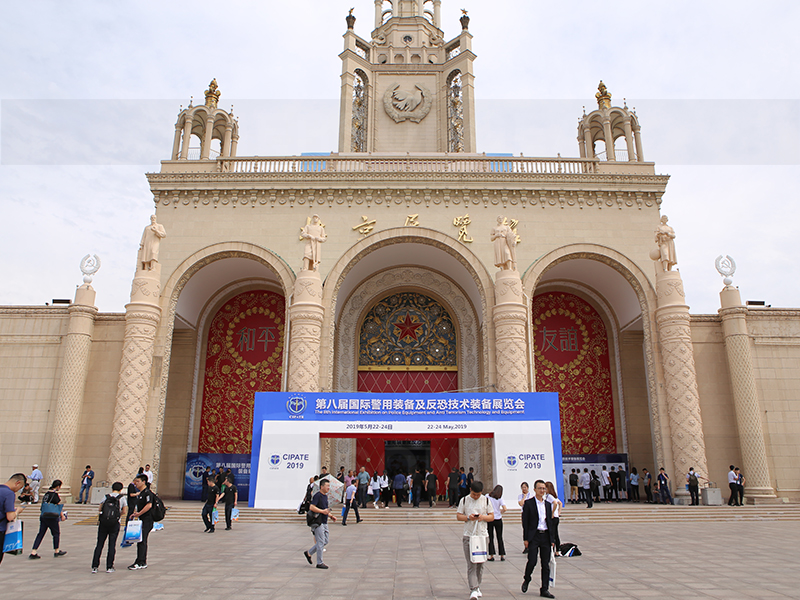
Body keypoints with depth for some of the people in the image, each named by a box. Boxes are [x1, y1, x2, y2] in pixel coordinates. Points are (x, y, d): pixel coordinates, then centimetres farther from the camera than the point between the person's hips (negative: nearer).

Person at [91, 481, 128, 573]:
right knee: (112, 545, 5)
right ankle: (109, 567, 7)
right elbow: (124, 511, 4)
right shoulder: (122, 498, 3)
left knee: (99, 544, 9)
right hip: (115, 524, -2)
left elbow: (100, 509, 7)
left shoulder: (106, 497, 8)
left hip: (103, 522, 2)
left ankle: (94, 566, 8)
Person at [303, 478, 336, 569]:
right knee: (321, 542, -4)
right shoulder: (317, 495, -14)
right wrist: (322, 511, -26)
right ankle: (319, 563, 7)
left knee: (325, 541, 13)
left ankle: (308, 553, 25)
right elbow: (311, 507, -23)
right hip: (318, 522, -9)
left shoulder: (325, 496, 14)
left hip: (324, 522, 9)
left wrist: (331, 516, 14)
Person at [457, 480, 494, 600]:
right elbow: (458, 516, 4)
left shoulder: (486, 500, 5)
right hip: (468, 535, -2)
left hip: (482, 535, 2)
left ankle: (477, 587, 22)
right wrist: (468, 517, -14)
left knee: (480, 563, 7)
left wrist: (484, 517, -12)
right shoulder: (464, 500, 2)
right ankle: (473, 590, -8)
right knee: (471, 563, -8)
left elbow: (492, 517, 9)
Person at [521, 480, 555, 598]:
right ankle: (526, 579, 21)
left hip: (546, 536, 4)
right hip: (534, 536, -4)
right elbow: (525, 522, -4)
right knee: (532, 561, -8)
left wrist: (552, 539, 10)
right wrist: (526, 539, -9)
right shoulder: (528, 504, -2)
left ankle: (544, 589, 13)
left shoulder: (548, 504, 12)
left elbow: (550, 522, 15)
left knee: (546, 564, 5)